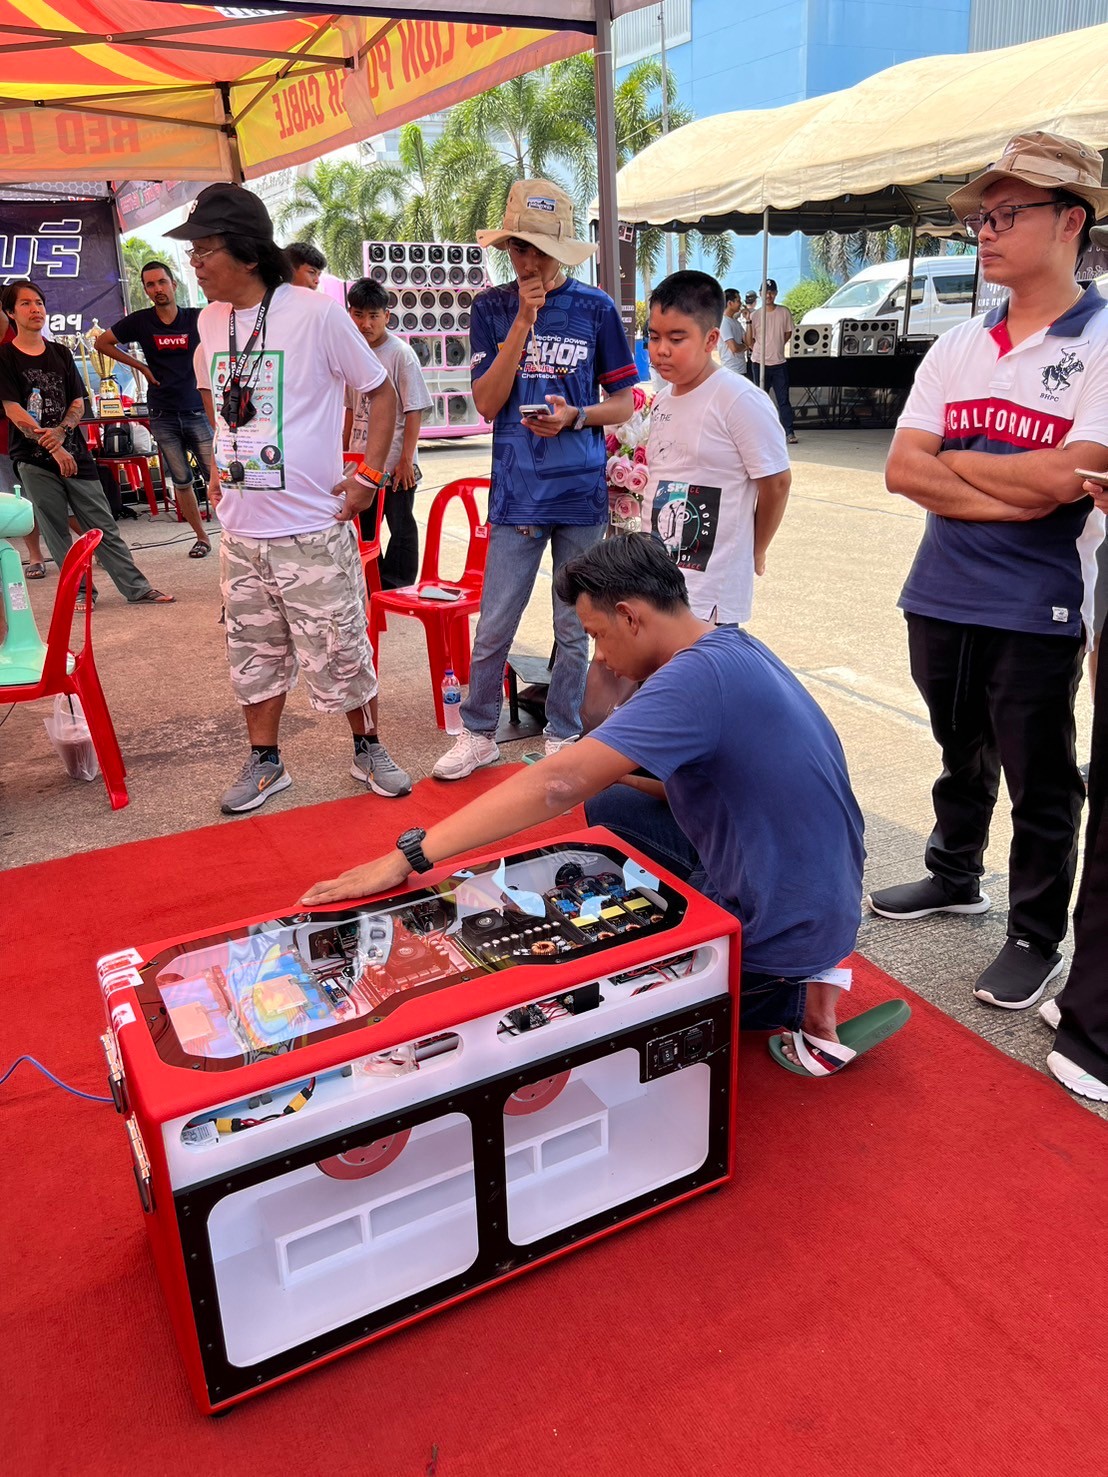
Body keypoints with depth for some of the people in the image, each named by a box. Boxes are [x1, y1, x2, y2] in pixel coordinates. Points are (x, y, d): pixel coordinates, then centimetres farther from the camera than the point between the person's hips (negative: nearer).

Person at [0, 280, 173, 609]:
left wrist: (61, 431, -12)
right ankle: (80, 591, 12)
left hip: (73, 452, 3)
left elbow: (78, 402, 8)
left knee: (103, 525, 2)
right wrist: (53, 448, -14)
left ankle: (137, 588, 3)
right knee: (56, 530, 2)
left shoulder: (60, 353, 13)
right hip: (34, 458, -3)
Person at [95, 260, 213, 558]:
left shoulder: (197, 318, -2)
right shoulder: (140, 321, 2)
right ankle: (201, 537, 15)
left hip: (197, 411, -1)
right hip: (163, 417, 2)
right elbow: (101, 342, 13)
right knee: (181, 482, 5)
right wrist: (140, 366, 4)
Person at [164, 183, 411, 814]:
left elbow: (382, 392, -3)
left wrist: (367, 478, -8)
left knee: (340, 650, 3)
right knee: (255, 652, 13)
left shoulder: (317, 314, -10)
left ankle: (369, 748, 24)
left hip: (312, 530, -5)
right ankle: (265, 762, 27)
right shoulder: (210, 320, 8)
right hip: (240, 529, 6)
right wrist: (218, 465, 13)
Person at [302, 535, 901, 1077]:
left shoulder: (697, 676, -26)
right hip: (819, 893, 9)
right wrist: (613, 777, 1)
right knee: (610, 808, 11)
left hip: (783, 928, -9)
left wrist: (411, 856, -31)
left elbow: (559, 782, -34)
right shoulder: (733, 648, 5)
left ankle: (800, 998, 5)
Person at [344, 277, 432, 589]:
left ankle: (397, 590, 15)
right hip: (360, 461, 6)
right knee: (362, 526, 14)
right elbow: (351, 409, 15)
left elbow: (414, 410, -12)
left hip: (394, 464, -6)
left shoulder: (401, 353, -10)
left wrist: (406, 461, -16)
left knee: (401, 528, 5)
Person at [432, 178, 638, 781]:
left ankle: (562, 736, 24)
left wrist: (575, 416, -13)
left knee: (573, 628, 8)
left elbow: (623, 401, 7)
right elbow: (486, 403, -6)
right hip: (516, 493, 0)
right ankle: (478, 734, 19)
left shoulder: (596, 309, 2)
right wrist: (523, 322, -12)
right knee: (493, 627, 1)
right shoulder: (491, 308, 4)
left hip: (582, 492, 0)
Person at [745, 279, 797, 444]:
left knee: (783, 399, 1)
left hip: (779, 362, 0)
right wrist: (748, 322, -11)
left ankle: (789, 432, 3)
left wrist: (776, 347, 5)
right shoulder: (755, 315, -1)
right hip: (759, 363, 0)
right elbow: (750, 342, -1)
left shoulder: (784, 312, 2)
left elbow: (788, 333, 13)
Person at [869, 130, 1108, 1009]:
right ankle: (955, 878, 41)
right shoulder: (957, 348, 8)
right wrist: (1008, 499, -13)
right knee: (961, 755, 20)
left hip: (1037, 607, -5)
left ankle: (1036, 938, 23)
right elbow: (901, 470, -1)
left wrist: (955, 459, -7)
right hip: (942, 595, 5)